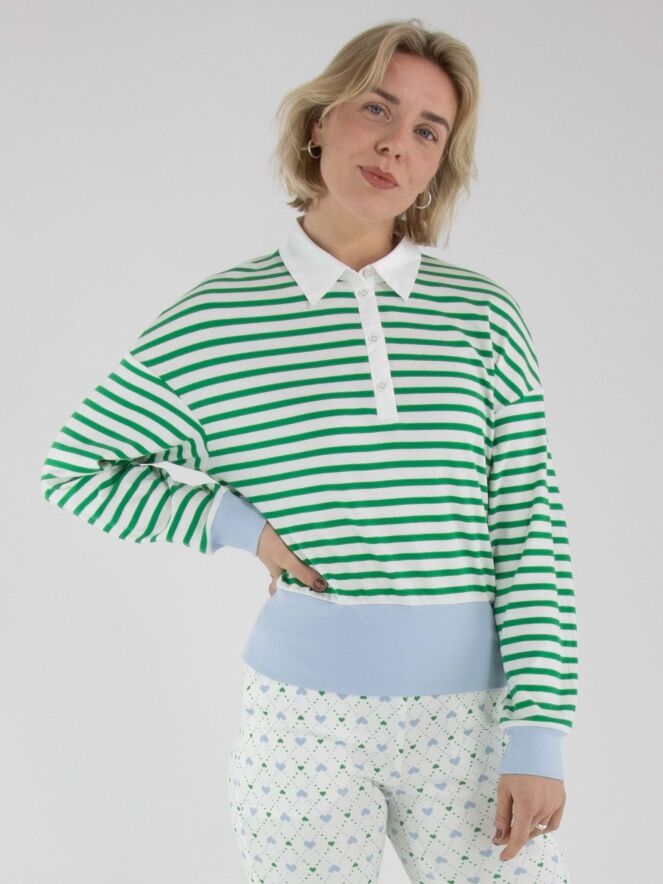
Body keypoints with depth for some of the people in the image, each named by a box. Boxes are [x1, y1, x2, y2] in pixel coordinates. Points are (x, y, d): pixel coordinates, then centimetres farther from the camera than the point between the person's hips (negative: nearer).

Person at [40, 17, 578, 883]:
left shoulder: (482, 315, 1)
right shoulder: (214, 322, -1)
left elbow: (530, 526, -1)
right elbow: (76, 469, 9)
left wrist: (538, 733, -6)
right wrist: (237, 525, -5)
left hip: (472, 714, 1)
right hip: (303, 710, -1)